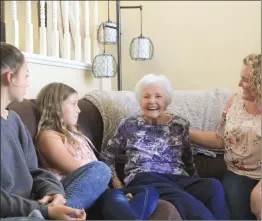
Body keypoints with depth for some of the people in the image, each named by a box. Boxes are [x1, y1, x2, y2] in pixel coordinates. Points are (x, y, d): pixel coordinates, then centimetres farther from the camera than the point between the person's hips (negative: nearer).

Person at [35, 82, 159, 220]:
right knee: (99, 169, -35)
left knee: (149, 192, -13)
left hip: (98, 193, 8)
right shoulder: (48, 135, 0)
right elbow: (76, 169, -10)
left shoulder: (73, 133, 28)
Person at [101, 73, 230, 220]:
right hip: (145, 179, -3)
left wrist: (197, 186, 8)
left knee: (213, 186, -33)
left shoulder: (180, 124, 18)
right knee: (186, 201, -39)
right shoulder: (129, 125, 14)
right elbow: (107, 157, 20)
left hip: (178, 179, 3)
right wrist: (118, 185, 7)